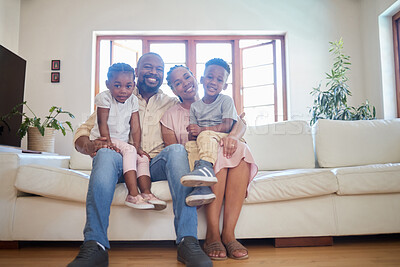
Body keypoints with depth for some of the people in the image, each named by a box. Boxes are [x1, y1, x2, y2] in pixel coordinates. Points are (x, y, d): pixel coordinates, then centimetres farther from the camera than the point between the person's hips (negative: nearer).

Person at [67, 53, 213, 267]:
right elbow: (82, 132, 8)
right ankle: (95, 246, -36)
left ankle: (188, 242, -39)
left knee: (177, 150, -31)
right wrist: (89, 145, -18)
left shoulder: (172, 104, 18)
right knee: (105, 154, -32)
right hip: (124, 164, 0)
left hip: (157, 165, 1)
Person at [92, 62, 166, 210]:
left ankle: (146, 193, -15)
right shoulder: (104, 97, -10)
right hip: (103, 140, -6)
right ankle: (133, 195, -35)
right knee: (129, 150, -29)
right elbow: (102, 122, -16)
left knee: (143, 158, -8)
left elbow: (135, 126, 0)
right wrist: (108, 143, -26)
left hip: (122, 141, 6)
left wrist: (138, 147, -11)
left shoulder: (133, 100, 4)